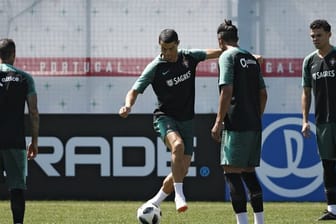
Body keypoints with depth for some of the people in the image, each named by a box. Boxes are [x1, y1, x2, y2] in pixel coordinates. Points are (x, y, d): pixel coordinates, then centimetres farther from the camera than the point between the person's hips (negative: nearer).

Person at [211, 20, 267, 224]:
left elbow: (227, 91, -15)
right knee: (249, 172, 15)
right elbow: (263, 94, 18)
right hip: (254, 125, 8)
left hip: (236, 125, -8)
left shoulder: (227, 56, -6)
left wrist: (218, 122, -13)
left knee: (232, 171, -6)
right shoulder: (252, 59, 17)